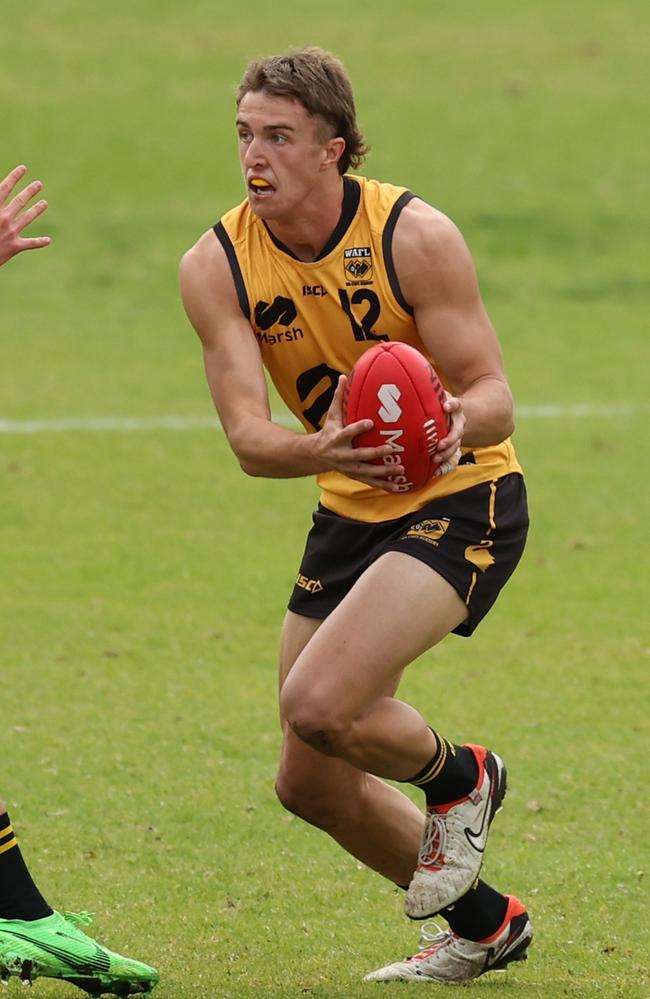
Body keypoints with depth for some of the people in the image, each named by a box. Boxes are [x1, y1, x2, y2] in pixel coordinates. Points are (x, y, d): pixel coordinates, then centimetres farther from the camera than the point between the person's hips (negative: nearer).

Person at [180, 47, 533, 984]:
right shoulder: (215, 266, -10)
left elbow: (494, 395, -17)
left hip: (463, 498, -6)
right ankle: (482, 925, 30)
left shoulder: (415, 236, -19)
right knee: (310, 783, 8)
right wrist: (324, 449, -40)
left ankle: (459, 777, 8)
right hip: (351, 513, 6)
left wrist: (458, 424, -41)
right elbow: (248, 436, -18)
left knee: (319, 705, -26)